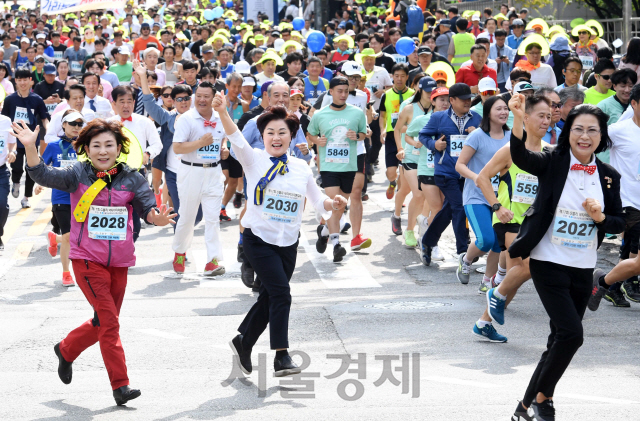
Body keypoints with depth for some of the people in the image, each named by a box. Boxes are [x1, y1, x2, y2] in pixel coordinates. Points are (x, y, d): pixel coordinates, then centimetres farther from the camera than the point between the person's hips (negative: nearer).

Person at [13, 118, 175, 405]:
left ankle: (66, 350, 42)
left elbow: (147, 207, -4)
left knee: (104, 323, 15)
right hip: (87, 260, -4)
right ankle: (120, 385, -7)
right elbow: (44, 176, -17)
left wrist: (157, 217, -29)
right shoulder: (78, 175, -5)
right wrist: (30, 147, -34)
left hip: (119, 262, 4)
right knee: (109, 322, -11)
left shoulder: (132, 179, 2)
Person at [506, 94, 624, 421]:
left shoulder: (609, 176, 4)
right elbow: (520, 157, -27)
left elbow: (619, 223, 11)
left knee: (561, 339, 11)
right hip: (548, 263, -5)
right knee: (571, 333, -16)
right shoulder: (553, 163, -7)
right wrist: (519, 119, -45)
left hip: (583, 269, 5)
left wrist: (601, 217, -12)